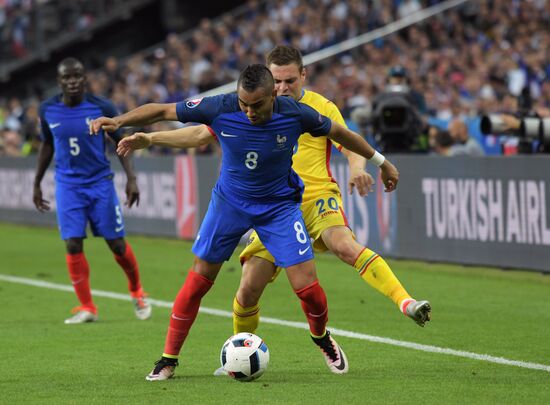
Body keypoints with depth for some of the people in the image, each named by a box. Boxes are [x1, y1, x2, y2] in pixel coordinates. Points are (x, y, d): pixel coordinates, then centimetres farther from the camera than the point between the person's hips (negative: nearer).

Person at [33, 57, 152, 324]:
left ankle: (137, 292, 27)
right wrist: (37, 184, 16)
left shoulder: (101, 108, -10)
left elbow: (121, 142, 0)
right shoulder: (48, 110, -3)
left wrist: (131, 178, -8)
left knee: (116, 243, 1)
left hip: (100, 182, -1)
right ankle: (87, 308, 2)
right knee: (73, 245, -9)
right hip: (67, 185, 1)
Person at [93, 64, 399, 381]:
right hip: (230, 202, 1)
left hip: (280, 205, -1)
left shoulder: (295, 114, -23)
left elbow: (337, 132, -5)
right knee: (198, 281, -1)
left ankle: (323, 340, 24)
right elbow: (164, 111, -15)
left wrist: (381, 161, 7)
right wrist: (119, 121, -25)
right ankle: (168, 360, 13)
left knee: (307, 287, -8)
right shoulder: (220, 108, -24)